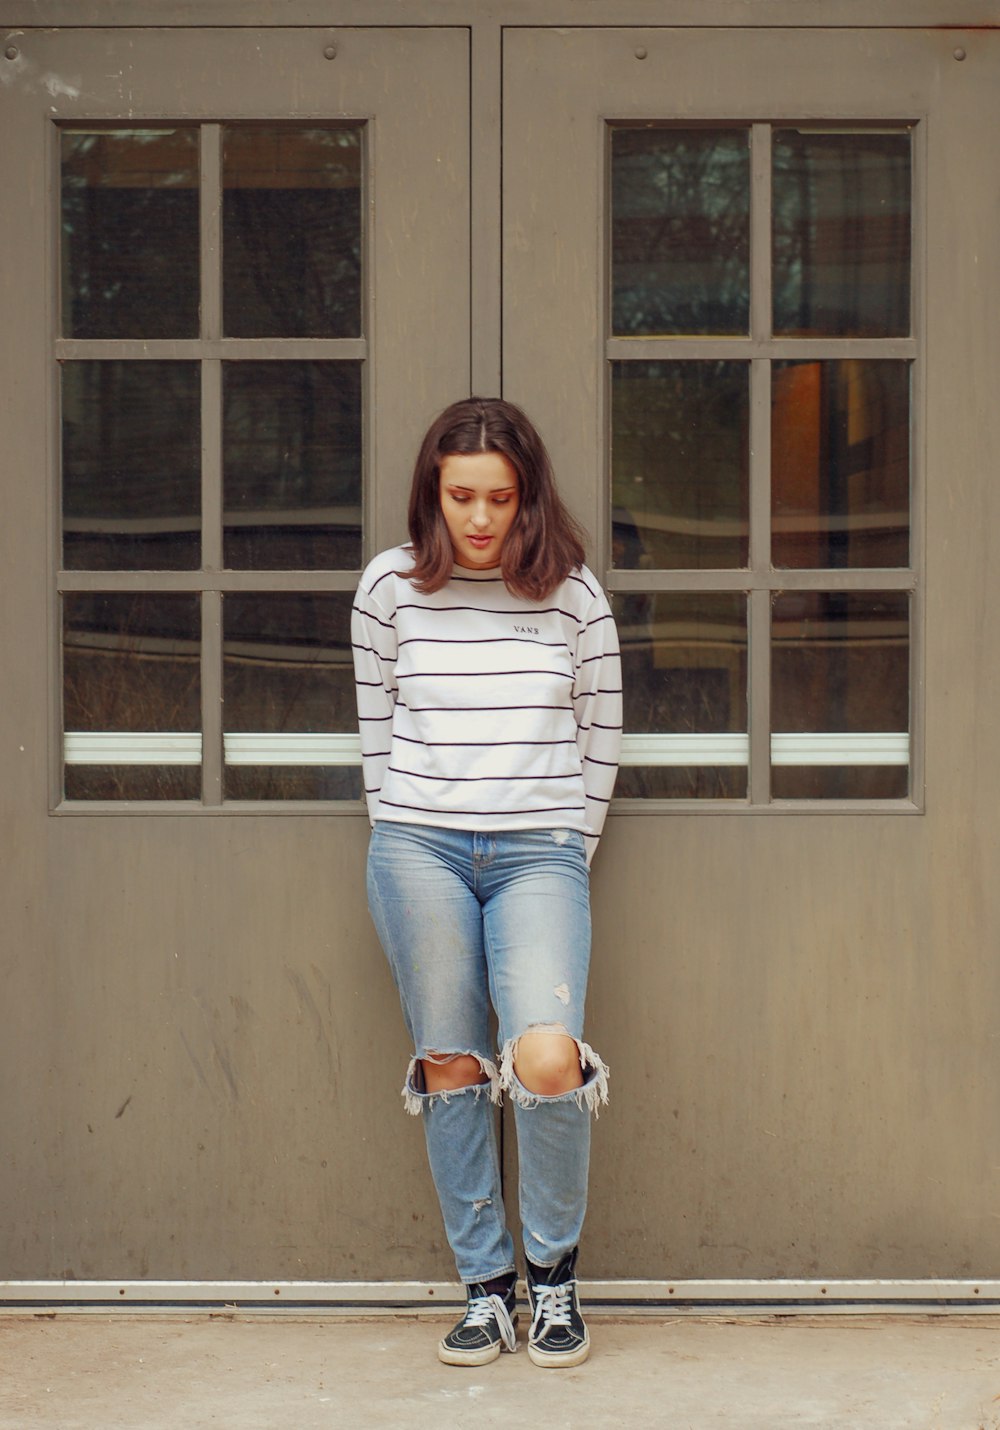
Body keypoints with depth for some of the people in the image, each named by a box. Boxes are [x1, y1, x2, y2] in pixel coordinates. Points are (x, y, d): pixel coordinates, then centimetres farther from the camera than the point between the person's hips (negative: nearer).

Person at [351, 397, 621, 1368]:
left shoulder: (572, 593, 2)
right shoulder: (392, 587, 3)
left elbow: (599, 735, 9)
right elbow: (376, 726, 11)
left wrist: (571, 848, 6)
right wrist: (400, 842, 7)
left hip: (538, 852, -1)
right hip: (419, 849, 1)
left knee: (546, 1060, -17)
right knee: (450, 1065, 2)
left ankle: (553, 1270, 5)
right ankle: (484, 1285, 14)